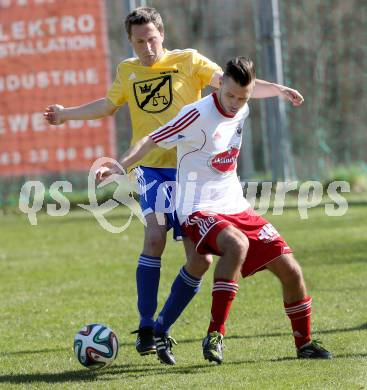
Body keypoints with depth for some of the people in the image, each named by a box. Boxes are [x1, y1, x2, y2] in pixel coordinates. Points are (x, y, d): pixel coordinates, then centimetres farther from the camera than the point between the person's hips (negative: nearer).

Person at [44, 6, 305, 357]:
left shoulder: (188, 61, 2)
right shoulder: (127, 71, 11)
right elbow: (108, 105, 30)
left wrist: (277, 90, -18)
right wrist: (67, 114, 32)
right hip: (151, 167, 0)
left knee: (200, 259, -3)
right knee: (155, 235, -25)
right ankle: (146, 329, -20)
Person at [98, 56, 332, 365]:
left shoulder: (242, 111, 6)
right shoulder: (198, 115, -16)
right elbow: (151, 141, -14)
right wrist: (119, 167, -24)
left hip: (237, 208, 7)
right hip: (199, 211, -7)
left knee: (290, 270, -1)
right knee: (237, 244, -39)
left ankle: (304, 343, 19)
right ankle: (215, 335, -29)